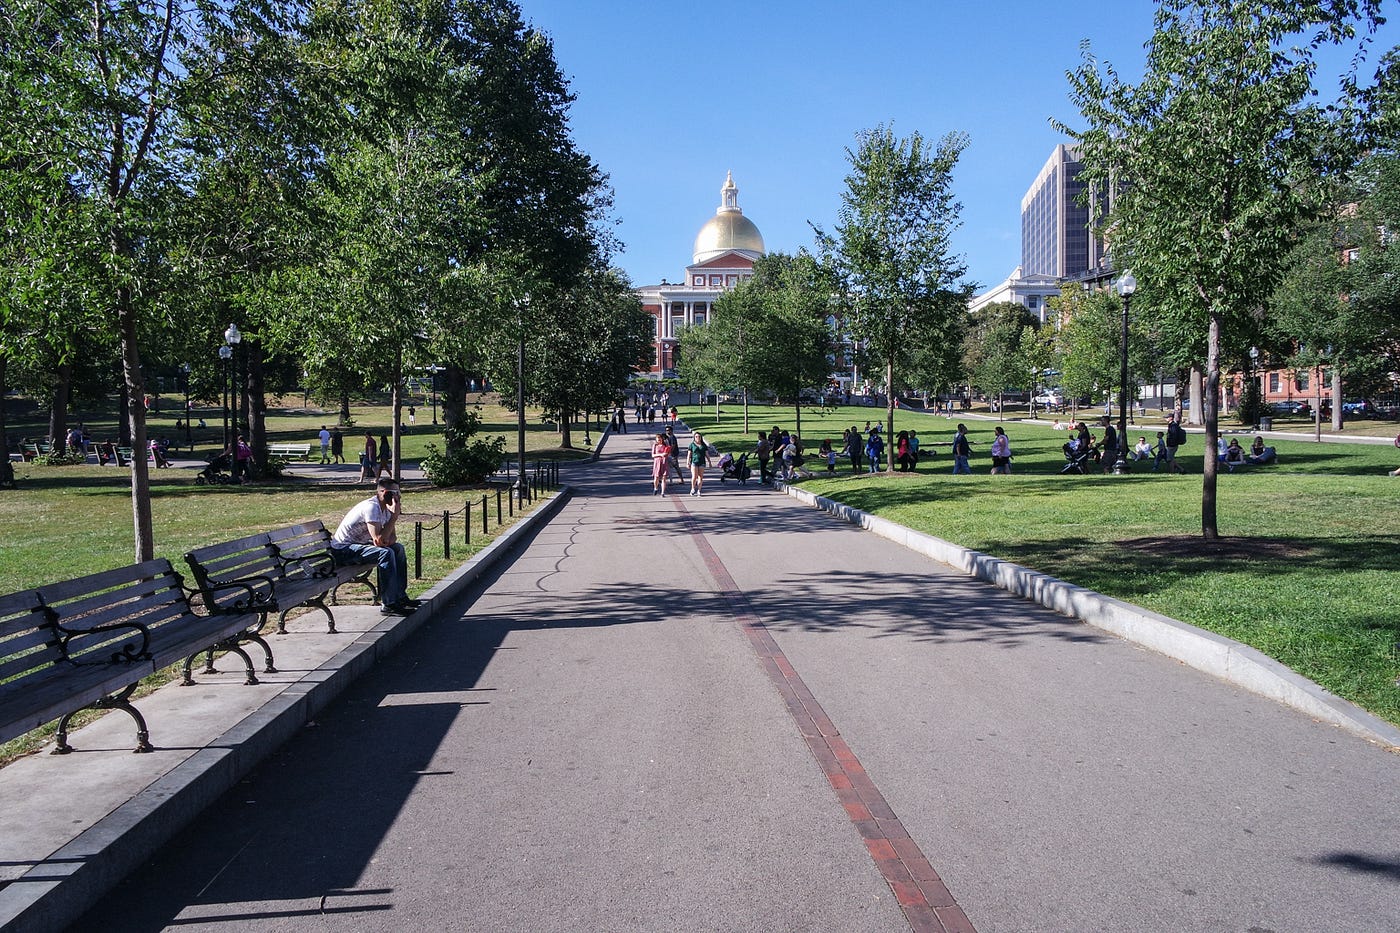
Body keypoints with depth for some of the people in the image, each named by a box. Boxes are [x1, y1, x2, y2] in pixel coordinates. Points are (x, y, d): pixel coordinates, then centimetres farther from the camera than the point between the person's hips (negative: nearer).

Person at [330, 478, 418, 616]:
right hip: (342, 551, -10)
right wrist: (394, 515, -25)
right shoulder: (371, 507, -24)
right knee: (386, 553, -27)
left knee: (398, 548, 6)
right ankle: (388, 604, -24)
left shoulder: (385, 507, 5)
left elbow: (392, 536, 10)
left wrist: (386, 541, -15)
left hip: (358, 544, 10)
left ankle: (400, 596, 8)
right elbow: (379, 540, -30)